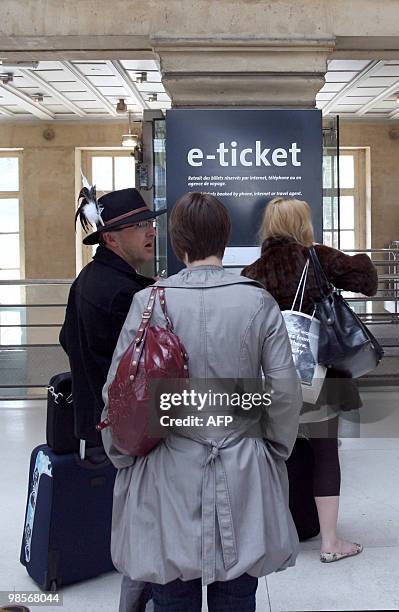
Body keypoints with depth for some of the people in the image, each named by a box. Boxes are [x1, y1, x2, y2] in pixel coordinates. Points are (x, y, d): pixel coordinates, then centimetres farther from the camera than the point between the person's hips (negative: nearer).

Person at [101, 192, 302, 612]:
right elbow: (286, 392, -5)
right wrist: (275, 450, 12)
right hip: (244, 480, 1)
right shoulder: (259, 301, -6)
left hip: (168, 479, -1)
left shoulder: (150, 301, -9)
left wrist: (124, 460, 9)